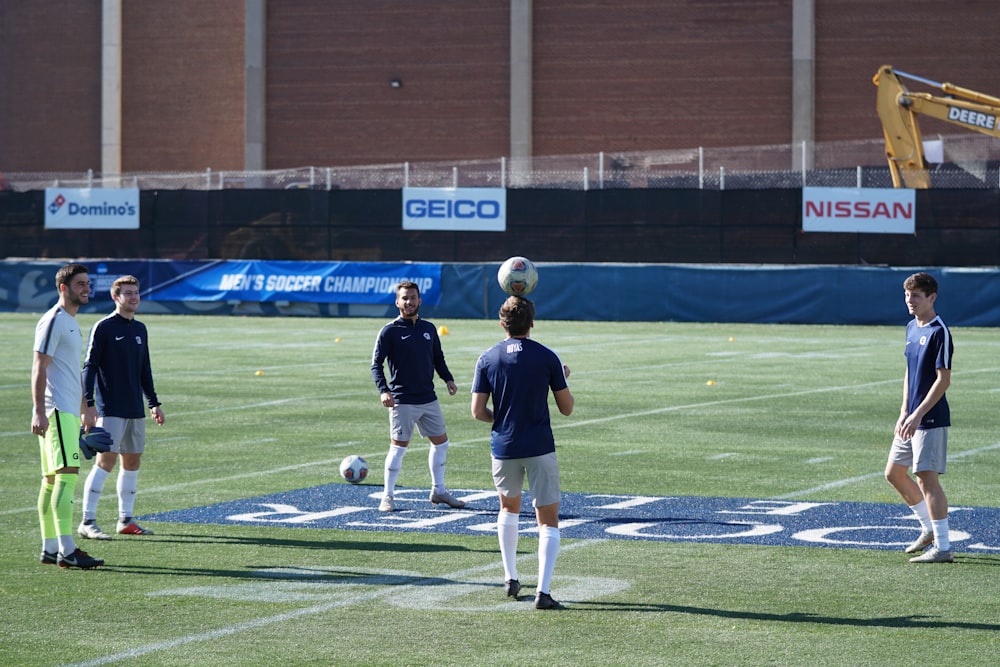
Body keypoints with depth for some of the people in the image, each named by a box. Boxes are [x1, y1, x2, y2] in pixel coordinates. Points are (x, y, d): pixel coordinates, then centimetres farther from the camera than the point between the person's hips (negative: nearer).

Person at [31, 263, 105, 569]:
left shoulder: (71, 323, 19)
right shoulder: (53, 321, -10)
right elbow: (38, 368, -15)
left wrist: (84, 411, 26)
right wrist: (39, 411, -21)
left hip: (69, 411, 10)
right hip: (56, 411, -10)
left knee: (52, 479, 10)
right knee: (67, 475, -15)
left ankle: (49, 549, 12)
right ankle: (66, 550, -20)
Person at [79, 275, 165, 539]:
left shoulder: (140, 329, 15)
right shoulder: (103, 328, -6)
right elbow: (89, 366, -9)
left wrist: (154, 403, 21)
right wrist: (88, 404, -16)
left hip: (135, 410, 7)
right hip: (110, 409, -7)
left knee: (132, 461, 8)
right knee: (106, 460, -12)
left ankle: (125, 520, 16)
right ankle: (88, 522, -9)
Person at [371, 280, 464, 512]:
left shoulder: (429, 329, 10)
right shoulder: (389, 331, -6)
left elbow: (438, 359, 20)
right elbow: (376, 364, -7)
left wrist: (448, 379, 3)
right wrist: (383, 390, -21)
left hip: (429, 398, 6)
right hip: (402, 401, -6)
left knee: (441, 442, 10)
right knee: (398, 447, -5)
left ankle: (438, 491, 24)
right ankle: (388, 496, 4)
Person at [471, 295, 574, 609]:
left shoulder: (487, 359, -1)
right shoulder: (547, 358, -5)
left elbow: (478, 411, -3)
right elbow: (566, 408, 1)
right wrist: (564, 379, 19)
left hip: (503, 449, 2)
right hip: (540, 449, -2)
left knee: (508, 507, 27)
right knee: (548, 521, 0)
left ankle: (510, 579, 26)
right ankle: (543, 591, -14)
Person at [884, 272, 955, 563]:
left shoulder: (939, 332, -15)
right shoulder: (912, 328, 12)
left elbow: (943, 379, -19)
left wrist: (917, 415, -21)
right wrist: (904, 412, 11)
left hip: (931, 419, -10)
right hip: (912, 418, 10)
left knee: (927, 478, -10)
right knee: (894, 473, 16)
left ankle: (942, 547, -5)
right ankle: (929, 528, 30)